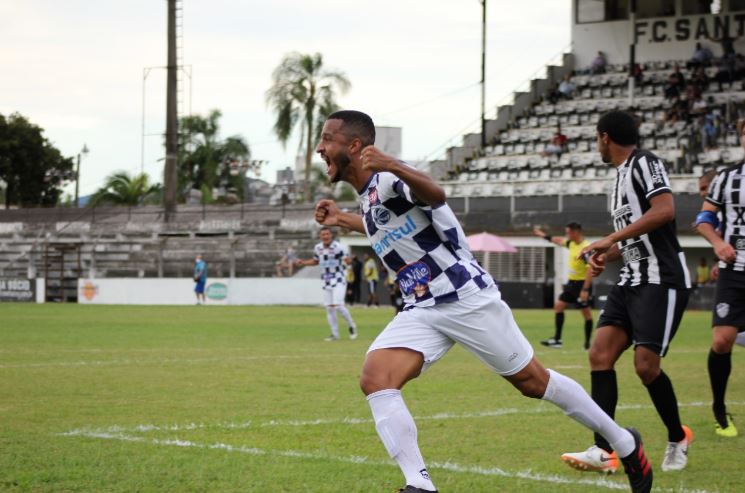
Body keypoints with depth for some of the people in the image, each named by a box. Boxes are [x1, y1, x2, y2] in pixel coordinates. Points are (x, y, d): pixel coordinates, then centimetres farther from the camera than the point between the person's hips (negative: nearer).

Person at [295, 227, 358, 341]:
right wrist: (303, 262, 11)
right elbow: (315, 261, 22)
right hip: (326, 281, 6)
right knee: (329, 308, 5)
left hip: (339, 280, -6)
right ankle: (335, 334, 15)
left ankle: (352, 326, 3)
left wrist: (346, 260, -44)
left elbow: (348, 260, -22)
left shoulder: (338, 247, -14)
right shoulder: (317, 248, 4)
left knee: (337, 305, -18)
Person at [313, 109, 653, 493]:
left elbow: (436, 195, -40)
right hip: (422, 310, 8)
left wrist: (392, 166, -58)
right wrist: (342, 220, 31)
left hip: (467, 298, -8)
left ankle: (624, 443, 23)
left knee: (533, 381, 4)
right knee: (375, 381, -15)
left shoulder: (387, 180, -16)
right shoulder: (367, 197, 11)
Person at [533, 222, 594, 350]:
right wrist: (543, 235, 35)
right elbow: (559, 241, 28)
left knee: (586, 312, -1)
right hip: (572, 282, 10)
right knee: (558, 305, 9)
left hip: (582, 283, -10)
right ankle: (557, 339, 11)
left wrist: (585, 290, -28)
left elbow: (590, 270, -25)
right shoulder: (571, 244, 6)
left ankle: (587, 343, 6)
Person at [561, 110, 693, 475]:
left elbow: (664, 211, -23)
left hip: (662, 280, -9)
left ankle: (678, 439, 10)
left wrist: (611, 239, -20)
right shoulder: (621, 175, 20)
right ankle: (604, 451, -10)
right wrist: (607, 256, 12)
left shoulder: (644, 163, -8)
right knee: (600, 355, -5)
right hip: (632, 280, 9)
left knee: (646, 365, -13)